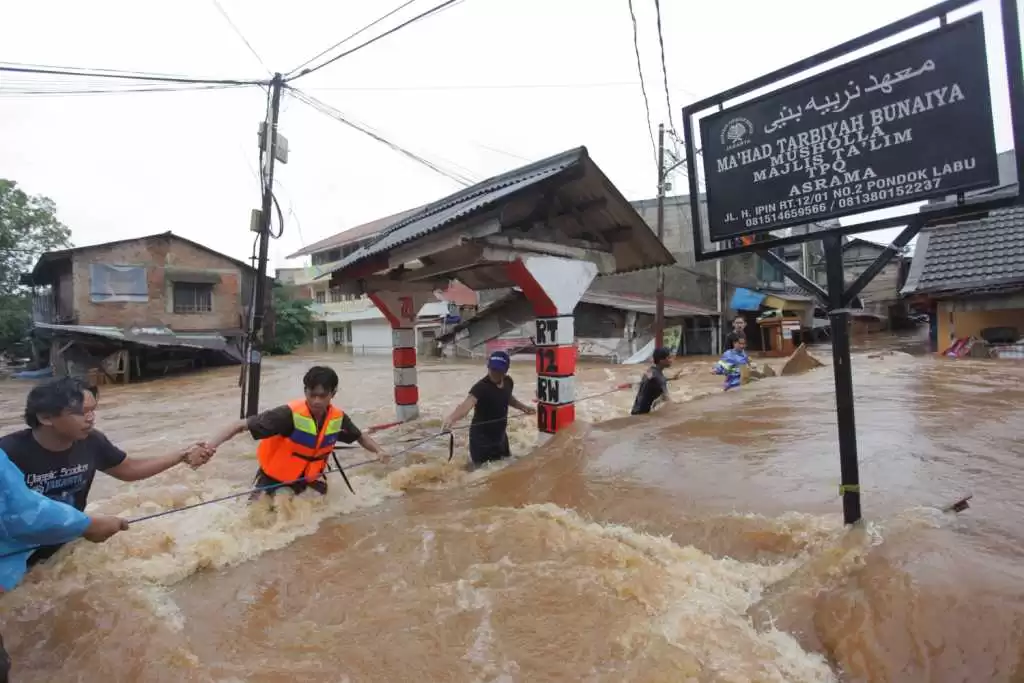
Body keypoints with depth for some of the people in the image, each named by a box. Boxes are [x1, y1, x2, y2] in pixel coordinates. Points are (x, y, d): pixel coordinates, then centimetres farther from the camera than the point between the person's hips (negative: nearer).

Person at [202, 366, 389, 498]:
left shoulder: (338, 418, -17)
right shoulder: (289, 414, -33)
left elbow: (359, 436, 3)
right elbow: (241, 425, -35)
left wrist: (378, 451, -13)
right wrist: (212, 443, -51)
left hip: (308, 477, 4)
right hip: (274, 478, -4)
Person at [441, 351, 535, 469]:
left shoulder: (508, 382, -6)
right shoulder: (481, 387, -29)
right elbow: (466, 405, -49)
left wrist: (523, 407, 6)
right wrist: (450, 419, -67)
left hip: (500, 436, 7)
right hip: (481, 439, -7)